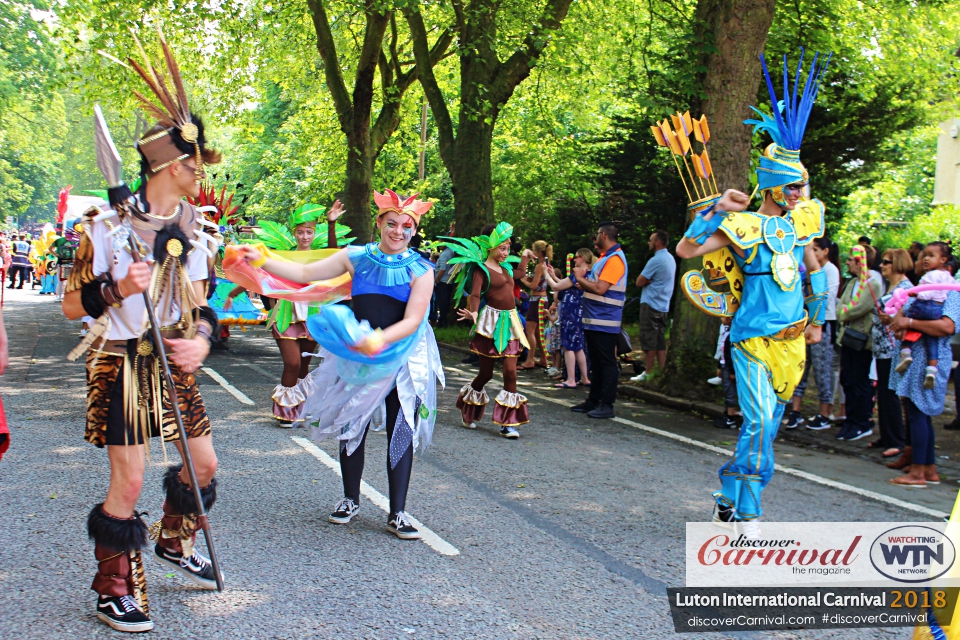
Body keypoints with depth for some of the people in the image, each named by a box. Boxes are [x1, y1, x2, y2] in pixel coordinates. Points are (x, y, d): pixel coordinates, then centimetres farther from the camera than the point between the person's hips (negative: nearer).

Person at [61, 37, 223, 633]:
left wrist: (201, 338, -10)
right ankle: (116, 591, 14)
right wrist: (118, 289, -27)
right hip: (121, 364, -6)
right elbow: (73, 305, -8)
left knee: (205, 464, 11)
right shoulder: (106, 224, -14)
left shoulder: (191, 224, 4)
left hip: (173, 360, 6)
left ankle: (175, 543, 39)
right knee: (129, 482, -6)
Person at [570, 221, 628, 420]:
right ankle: (593, 401, 21)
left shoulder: (615, 259, -14)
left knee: (607, 363, -6)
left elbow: (600, 289, -21)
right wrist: (582, 277, 4)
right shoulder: (604, 258, 17)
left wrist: (580, 278, -8)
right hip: (593, 320, 10)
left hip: (605, 323, -10)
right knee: (595, 363, 14)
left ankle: (607, 405, -3)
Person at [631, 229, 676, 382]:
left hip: (650, 305, -9)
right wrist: (649, 280, 4)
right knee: (660, 341, 9)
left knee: (649, 341, -4)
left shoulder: (656, 260, -17)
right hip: (663, 305, 9)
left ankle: (649, 373, -1)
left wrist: (646, 280, 2)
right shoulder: (670, 259, 13)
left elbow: (640, 282, -14)